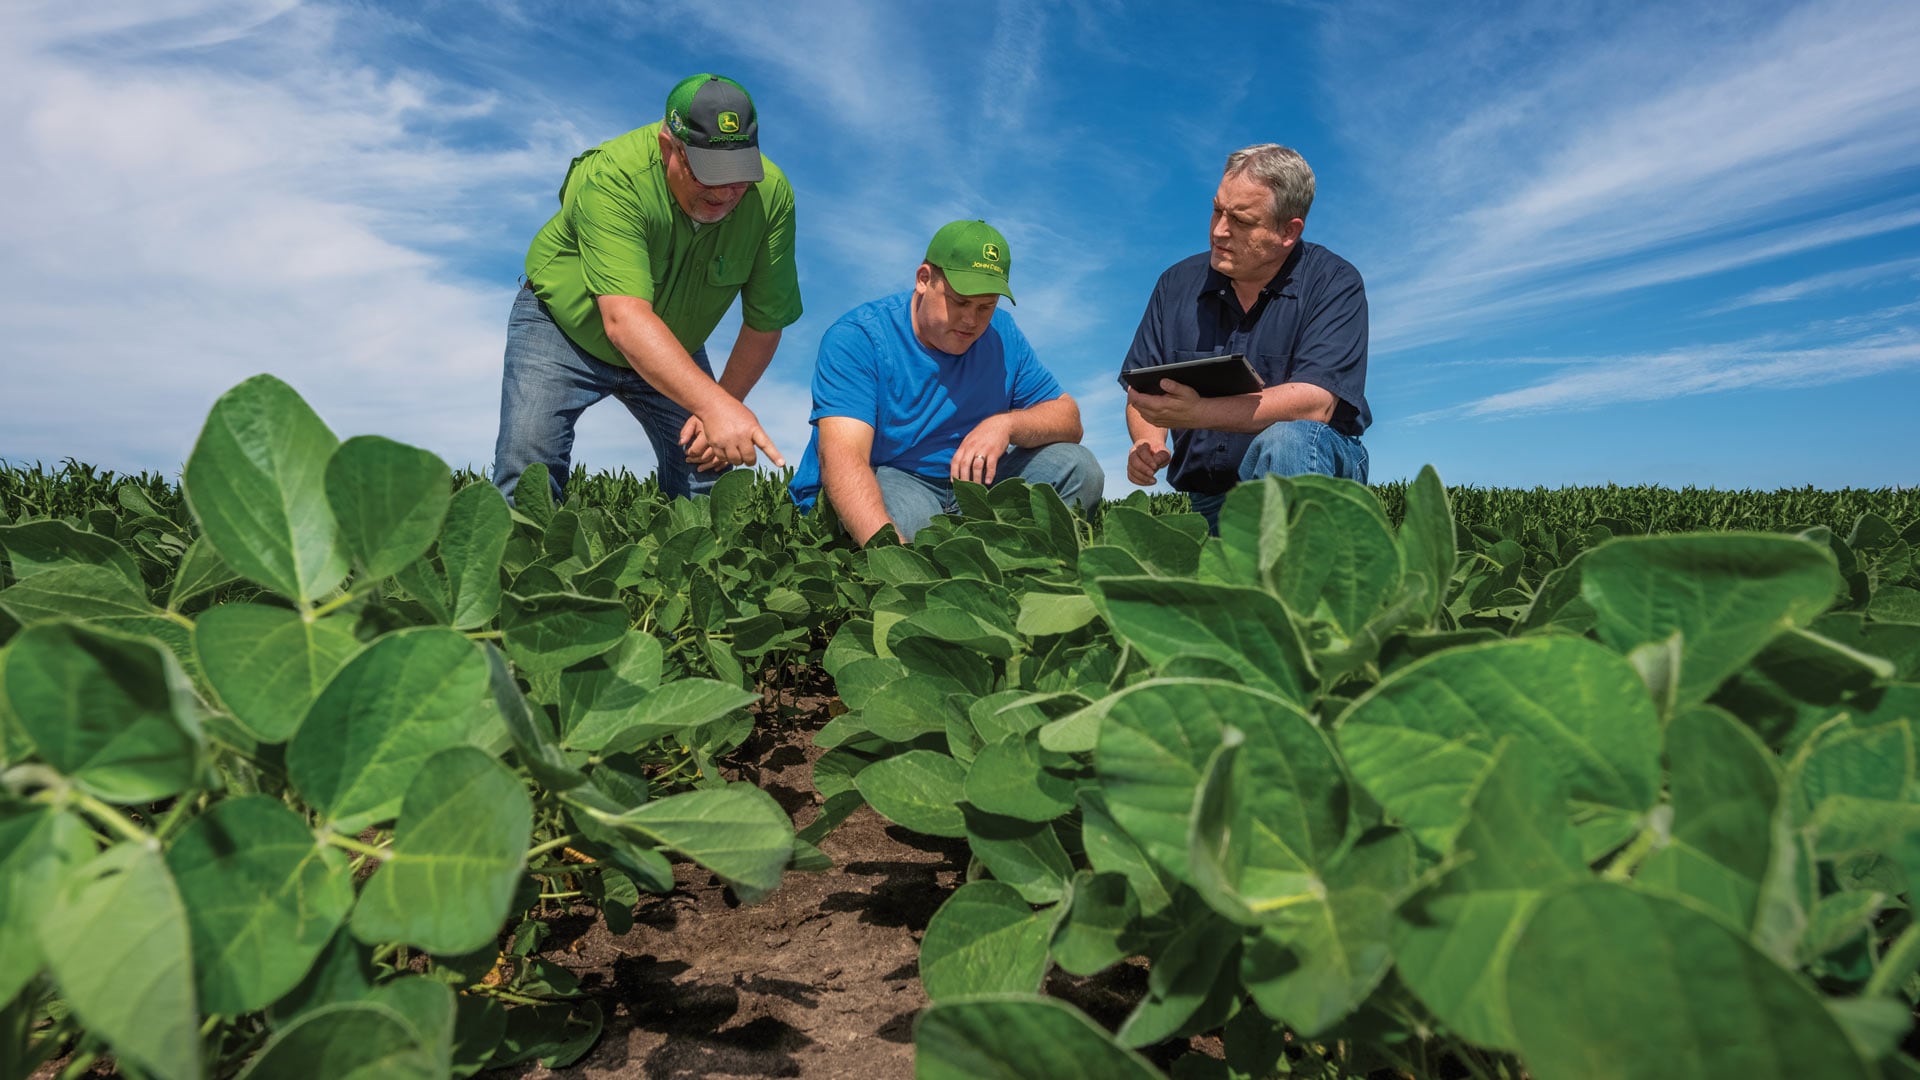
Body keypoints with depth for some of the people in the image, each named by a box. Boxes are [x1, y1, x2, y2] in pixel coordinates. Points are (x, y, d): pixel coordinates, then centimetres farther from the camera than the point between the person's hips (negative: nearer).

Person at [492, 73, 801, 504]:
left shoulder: (771, 194, -23)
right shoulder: (613, 177, -34)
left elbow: (764, 324, -15)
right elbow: (624, 320, -45)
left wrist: (723, 408, -24)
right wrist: (713, 404, -56)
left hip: (674, 346, 3)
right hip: (563, 326, -3)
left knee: (709, 486, -5)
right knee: (527, 479, -18)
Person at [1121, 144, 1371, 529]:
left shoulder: (1335, 284, -5)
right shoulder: (1178, 284, 8)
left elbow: (1315, 403, -20)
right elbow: (1141, 388, 9)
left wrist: (1197, 412, -30)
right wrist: (1147, 443, -15)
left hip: (1314, 467, -3)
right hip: (1208, 502, 4)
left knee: (1284, 441, -36)